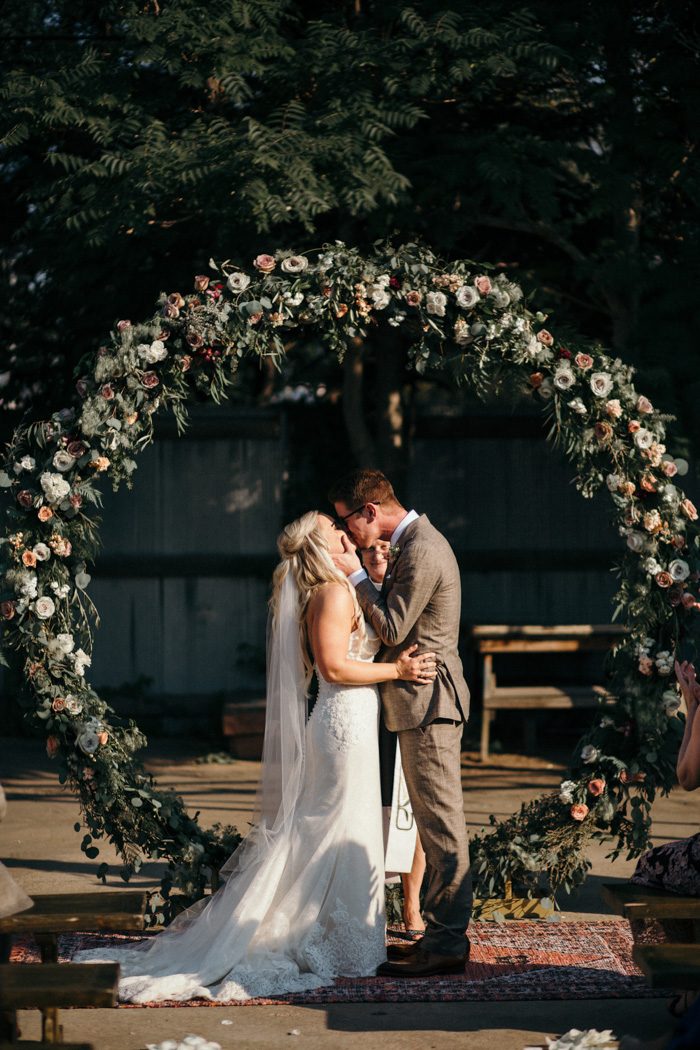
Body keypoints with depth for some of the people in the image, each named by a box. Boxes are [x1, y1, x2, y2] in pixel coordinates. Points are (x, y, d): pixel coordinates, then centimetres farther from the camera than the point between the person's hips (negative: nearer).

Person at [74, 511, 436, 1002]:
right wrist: (397, 670, -17)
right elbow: (334, 667, -21)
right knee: (344, 835, -5)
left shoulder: (341, 590, 16)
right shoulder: (333, 592, -15)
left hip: (345, 723, 10)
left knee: (321, 834, 12)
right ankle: (344, 949, 0)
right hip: (346, 722, -10)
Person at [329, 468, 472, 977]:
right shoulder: (418, 540, 15)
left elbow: (393, 629, -15)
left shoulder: (421, 552, -18)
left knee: (441, 824, -6)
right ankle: (443, 934, 18)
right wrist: (368, 575, 8)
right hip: (424, 700, 11)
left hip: (428, 702, -11)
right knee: (436, 823, 13)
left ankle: (446, 944, -3)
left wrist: (357, 575, -10)